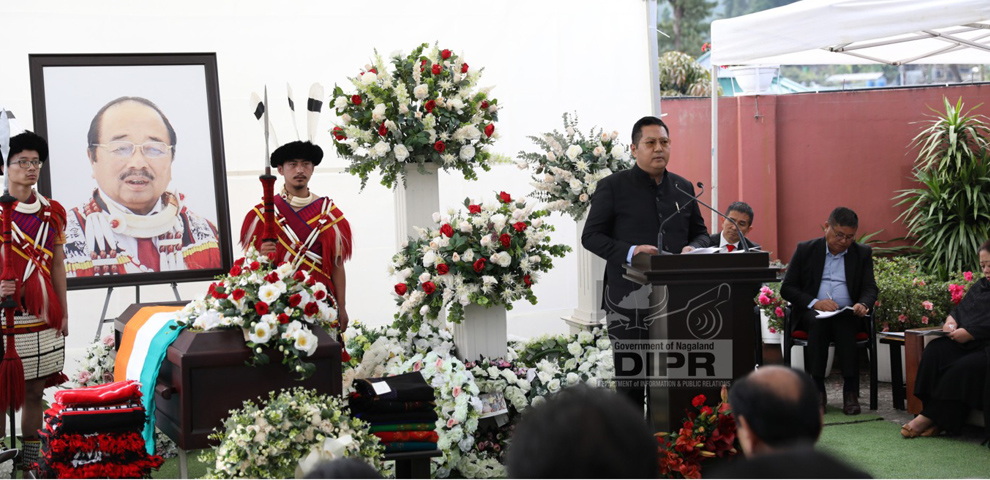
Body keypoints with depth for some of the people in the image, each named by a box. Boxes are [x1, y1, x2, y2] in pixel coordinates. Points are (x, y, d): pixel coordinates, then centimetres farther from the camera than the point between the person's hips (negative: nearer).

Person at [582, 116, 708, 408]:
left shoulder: (683, 188, 15)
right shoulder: (613, 186, 1)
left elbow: (700, 232, 23)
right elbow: (591, 236, -2)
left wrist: (693, 248, -2)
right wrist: (630, 252, -17)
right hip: (628, 299, -4)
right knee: (630, 379, 0)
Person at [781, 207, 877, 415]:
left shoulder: (863, 253, 12)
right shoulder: (805, 250, 7)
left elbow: (870, 288, 6)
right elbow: (787, 288, 3)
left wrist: (863, 304, -19)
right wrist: (814, 303, -15)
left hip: (848, 314, 1)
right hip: (811, 313, 0)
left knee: (845, 324, -35)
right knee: (817, 321, -36)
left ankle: (850, 390, -35)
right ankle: (817, 389, -33)